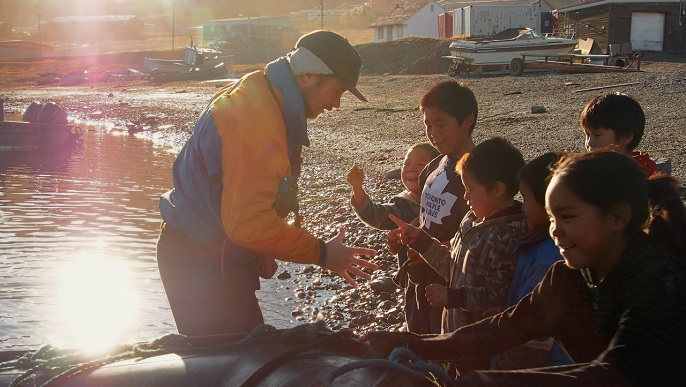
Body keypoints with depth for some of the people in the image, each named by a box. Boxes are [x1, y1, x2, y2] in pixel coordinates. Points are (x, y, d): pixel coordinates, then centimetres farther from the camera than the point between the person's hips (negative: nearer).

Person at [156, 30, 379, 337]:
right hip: (201, 263, -10)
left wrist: (262, 256, 11)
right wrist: (321, 253, -19)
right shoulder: (253, 121, -25)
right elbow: (249, 222, -28)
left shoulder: (263, 101, 8)